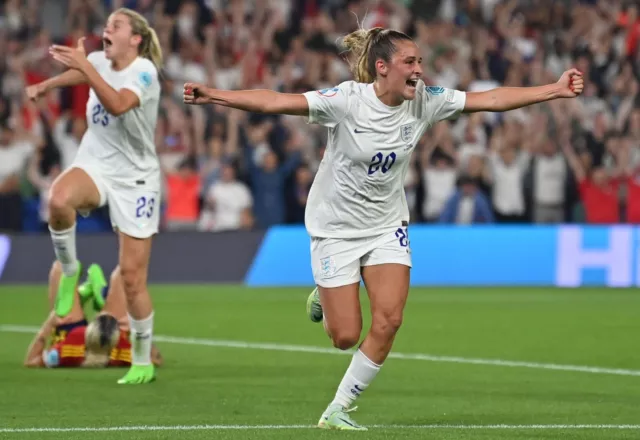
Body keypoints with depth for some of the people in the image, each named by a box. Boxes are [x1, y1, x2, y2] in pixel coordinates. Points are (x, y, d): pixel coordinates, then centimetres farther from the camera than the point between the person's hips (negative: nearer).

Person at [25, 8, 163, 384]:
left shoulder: (144, 71, -19)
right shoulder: (99, 61, -4)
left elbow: (118, 105, -35)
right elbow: (83, 74, 15)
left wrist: (84, 66, -43)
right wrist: (48, 85, 2)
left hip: (135, 178, -4)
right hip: (95, 165, 4)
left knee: (133, 276, -4)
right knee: (59, 200, -35)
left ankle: (143, 362, 13)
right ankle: (69, 268, -8)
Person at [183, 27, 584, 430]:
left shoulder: (424, 101, -10)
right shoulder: (346, 100, -23)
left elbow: (490, 99, -9)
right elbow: (276, 101, -30)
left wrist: (555, 90, -14)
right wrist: (215, 96, -40)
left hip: (387, 226, 4)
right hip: (336, 227, -4)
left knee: (389, 320, -12)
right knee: (346, 336, -2)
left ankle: (338, 410, 5)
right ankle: (324, 298, 37)